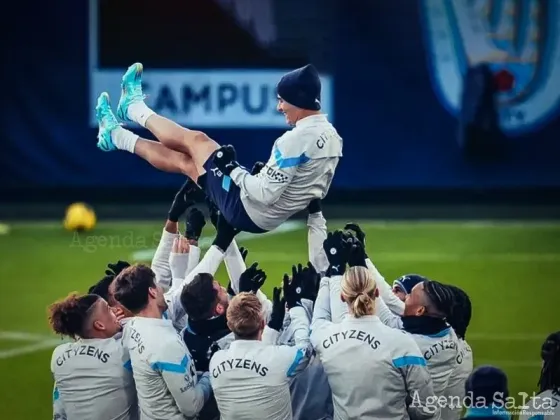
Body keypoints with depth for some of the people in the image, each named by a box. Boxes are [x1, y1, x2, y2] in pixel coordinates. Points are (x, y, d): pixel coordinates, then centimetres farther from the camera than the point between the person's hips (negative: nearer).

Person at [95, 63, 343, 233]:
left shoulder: (297, 140, -28)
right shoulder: (332, 138, 0)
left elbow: (265, 194, -29)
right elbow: (316, 189, 12)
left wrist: (231, 169, -14)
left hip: (244, 209, -8)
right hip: (267, 220, 8)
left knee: (196, 140, 8)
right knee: (182, 160, 17)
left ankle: (133, 107, 31)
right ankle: (116, 135, 34)